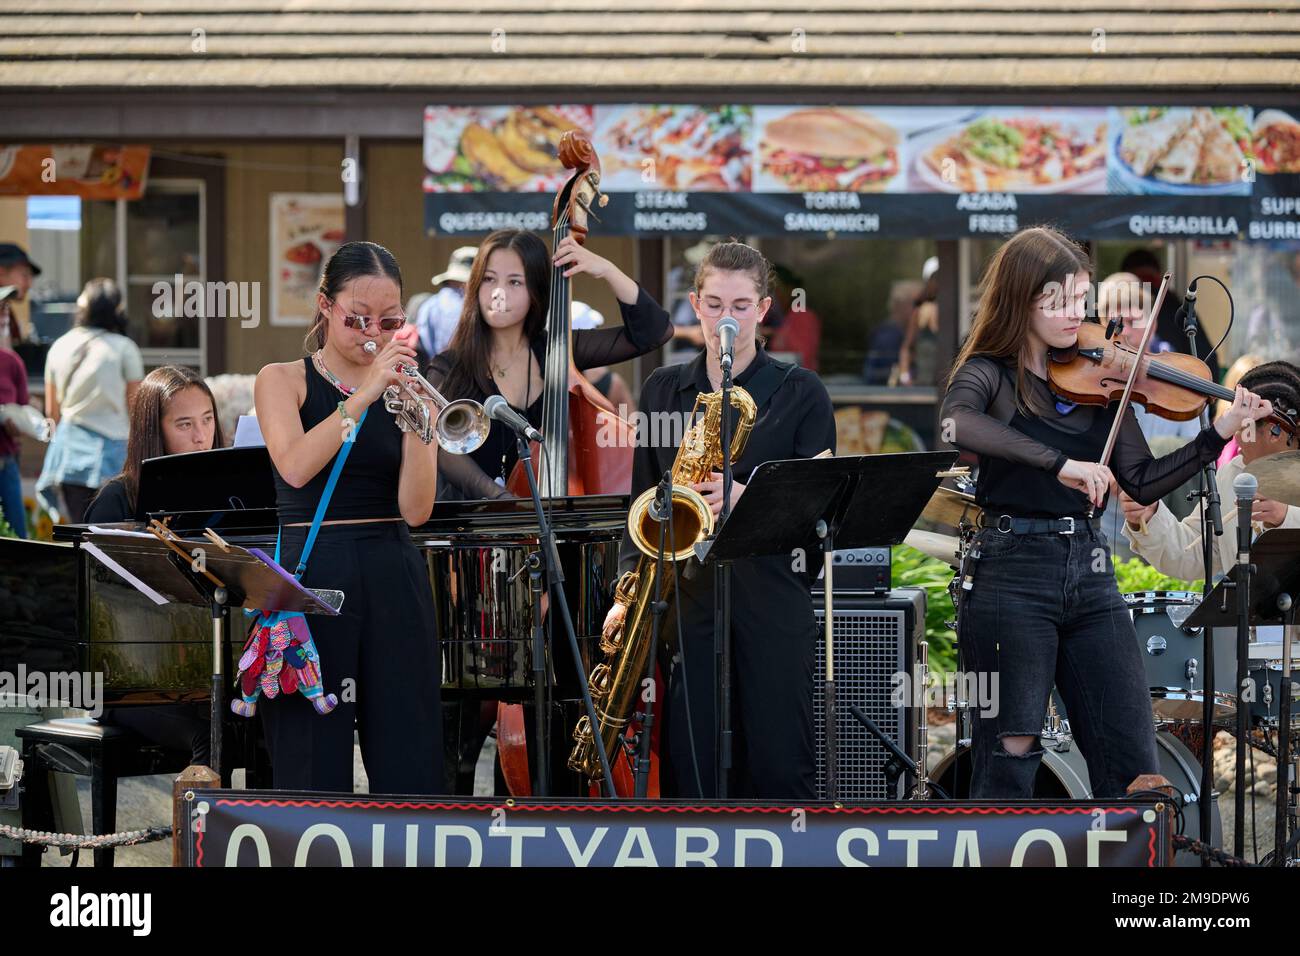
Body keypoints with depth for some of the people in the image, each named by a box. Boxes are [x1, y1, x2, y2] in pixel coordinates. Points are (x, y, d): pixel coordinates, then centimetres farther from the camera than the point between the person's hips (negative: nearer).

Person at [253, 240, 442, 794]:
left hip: (394, 582, 2)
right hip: (311, 575, -2)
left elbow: (415, 509, -2)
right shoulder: (283, 381, 5)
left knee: (409, 765, -1)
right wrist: (365, 395, -18)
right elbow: (295, 468, -16)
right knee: (313, 765, -3)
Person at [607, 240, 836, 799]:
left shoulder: (800, 393, 3)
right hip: (683, 598, 3)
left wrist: (749, 498, -20)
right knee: (688, 768, 0)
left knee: (780, 768, -3)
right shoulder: (663, 390, 13)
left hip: (771, 599, -3)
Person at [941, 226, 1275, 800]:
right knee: (1010, 755, -4)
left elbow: (1142, 483, 8)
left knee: (1133, 763, 1)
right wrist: (1059, 462, -33)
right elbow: (955, 424, -28)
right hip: (1012, 577, -5)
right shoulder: (990, 374, -4)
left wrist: (1221, 433, -4)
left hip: (1090, 576, 5)